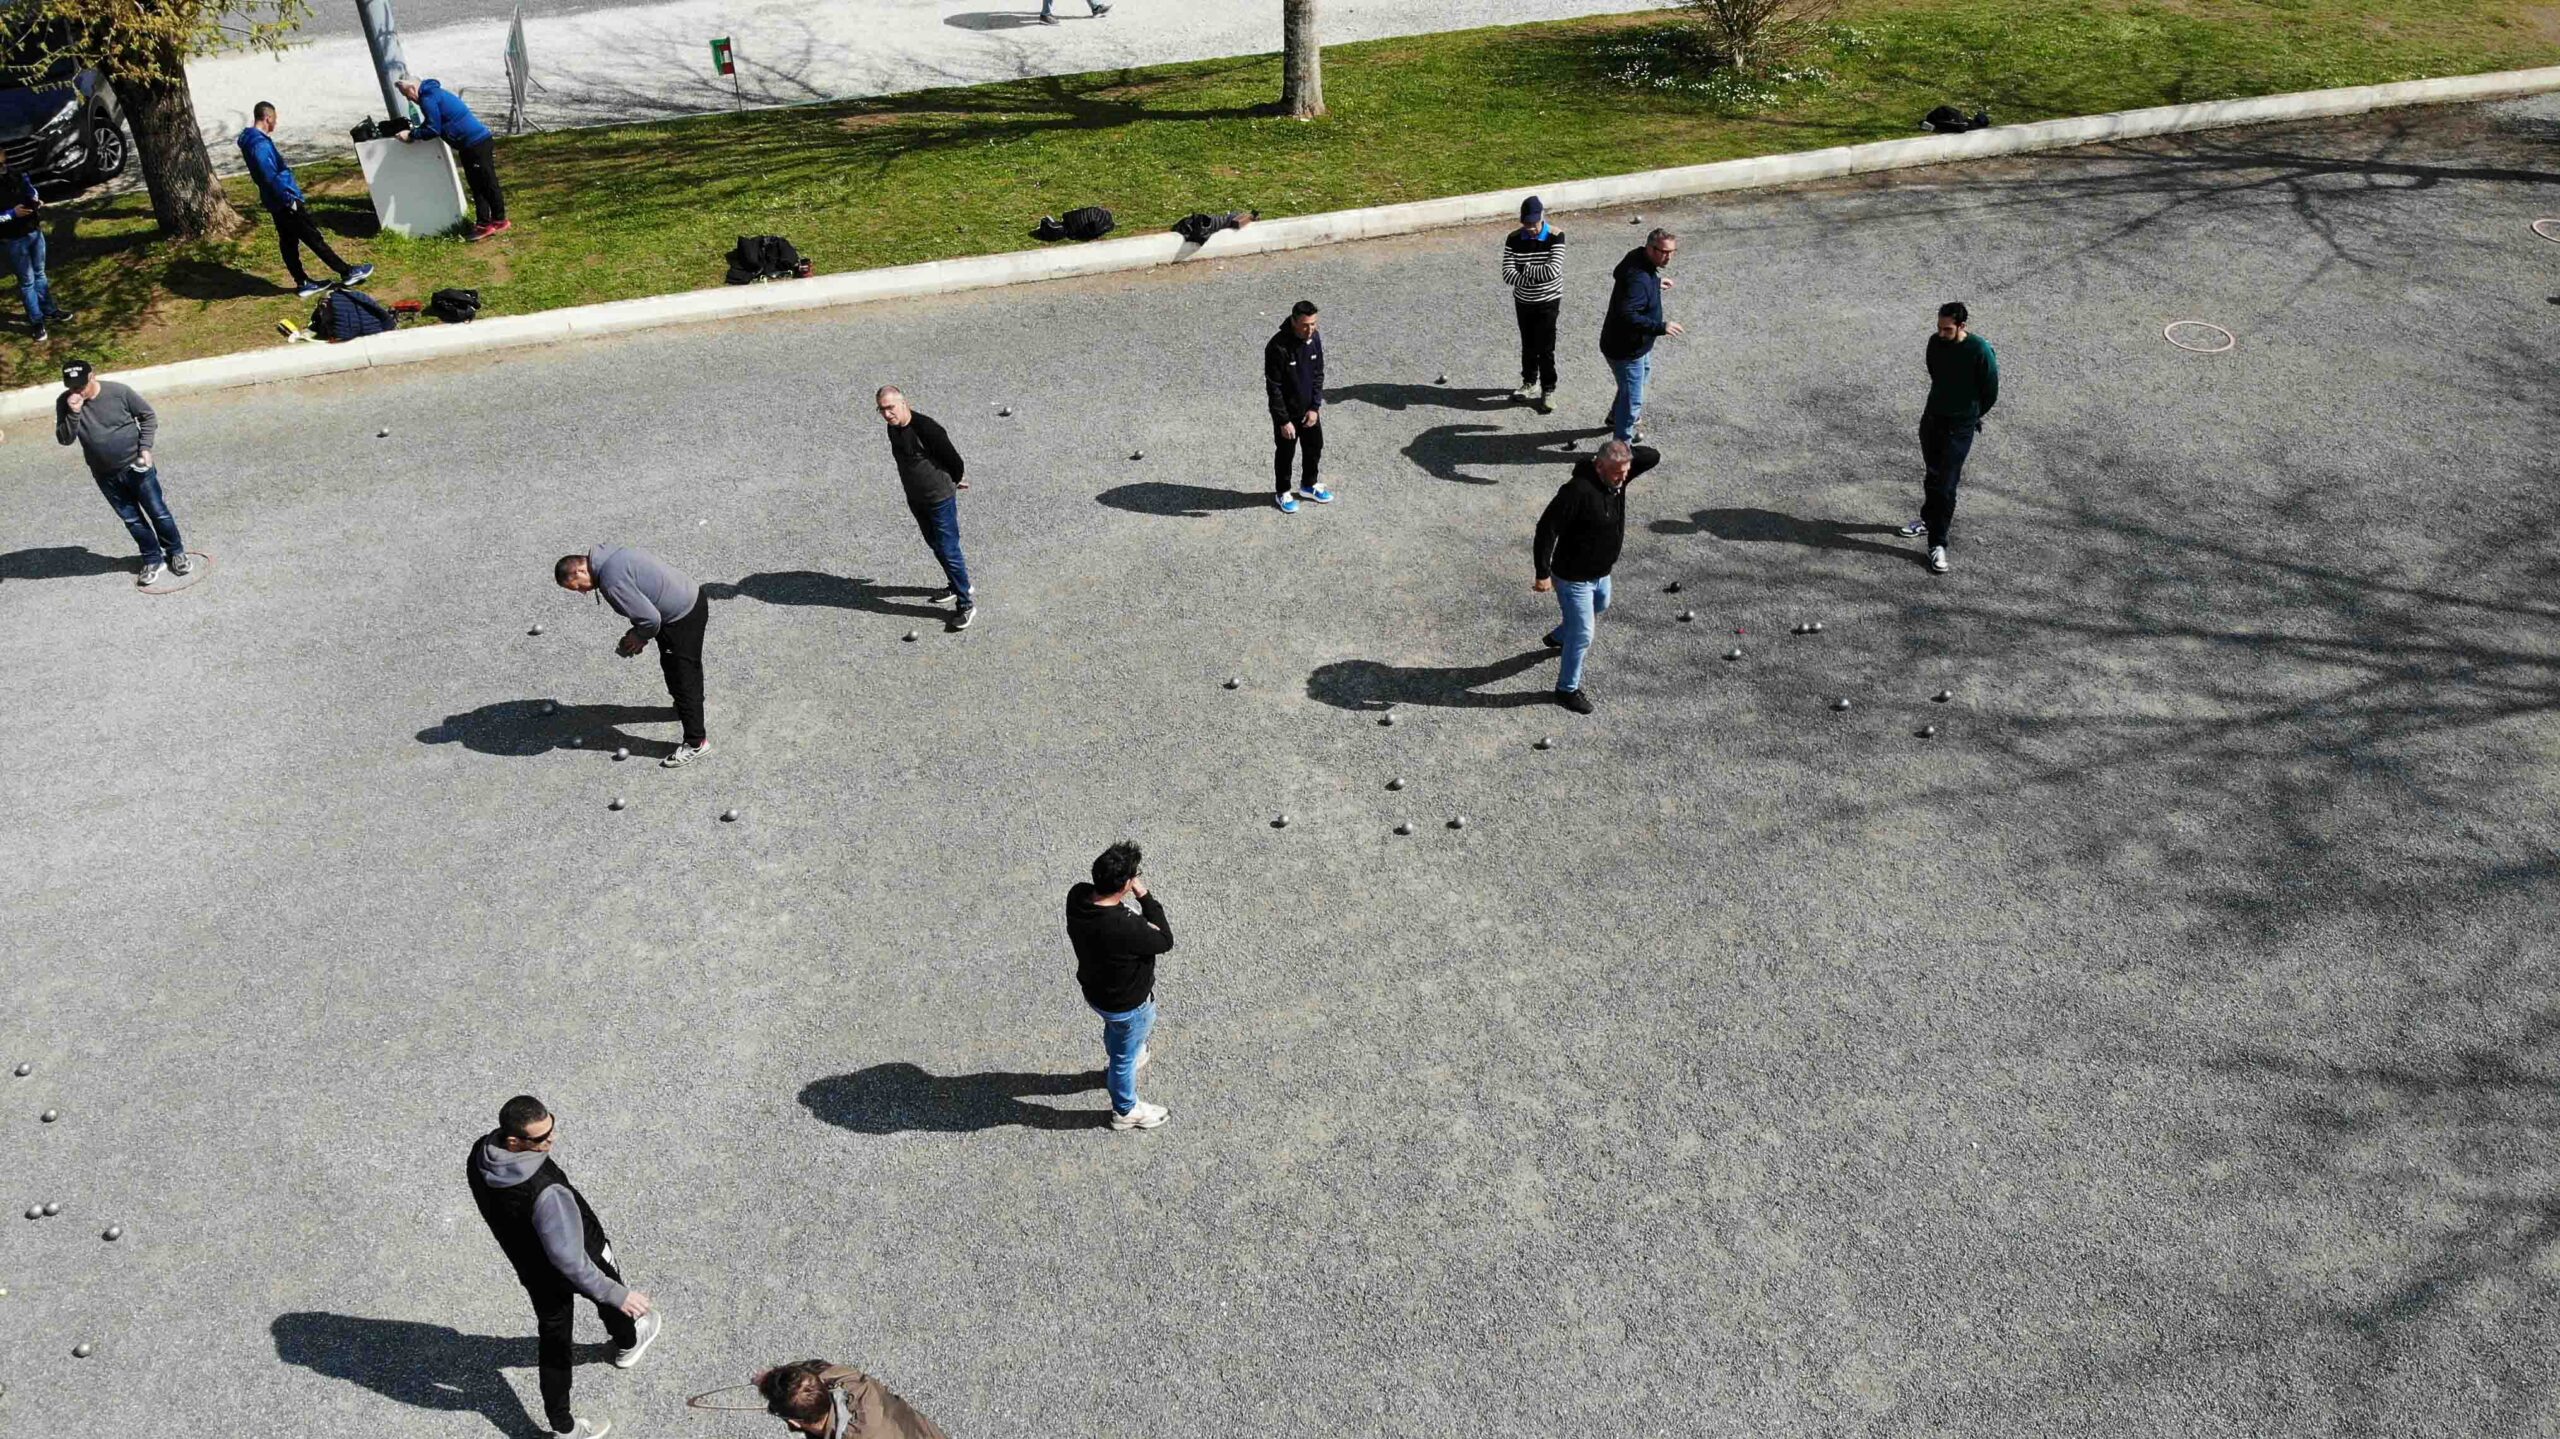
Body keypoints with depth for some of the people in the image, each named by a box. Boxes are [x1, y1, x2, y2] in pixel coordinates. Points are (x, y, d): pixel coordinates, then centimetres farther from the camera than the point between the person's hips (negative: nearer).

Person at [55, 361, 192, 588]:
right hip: (105, 475, 2)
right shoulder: (65, 403, -10)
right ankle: (152, 558, 27)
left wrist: (145, 448, -11)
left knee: (157, 512, 7)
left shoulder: (119, 392, -17)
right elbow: (65, 439, -13)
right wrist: (74, 413, -27)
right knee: (131, 519, 12)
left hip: (136, 466, -2)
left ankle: (176, 552, 25)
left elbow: (149, 416, -4)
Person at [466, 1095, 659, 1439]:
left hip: (530, 1268, 5)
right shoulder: (546, 1194, -46)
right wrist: (619, 1295, -28)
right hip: (577, 1261, -5)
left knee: (553, 1339, 24)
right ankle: (628, 1343, 60)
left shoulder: (479, 1155, -23)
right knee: (607, 1292, 29)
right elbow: (572, 1263, -38)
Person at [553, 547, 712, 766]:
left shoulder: (611, 580, -26)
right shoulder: (611, 554, 5)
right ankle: (690, 705, 55)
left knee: (682, 677, 0)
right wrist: (638, 632, 10)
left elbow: (651, 618, -26)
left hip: (683, 619, -10)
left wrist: (641, 637, -6)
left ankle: (696, 742, 10)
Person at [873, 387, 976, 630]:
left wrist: (953, 483, 4)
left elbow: (955, 461, -17)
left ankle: (965, 603, 4)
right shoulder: (893, 429, -1)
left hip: (940, 498, -8)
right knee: (935, 545, 21)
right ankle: (958, 584, 41)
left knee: (948, 549, -6)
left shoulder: (926, 428, -27)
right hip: (915, 499, 8)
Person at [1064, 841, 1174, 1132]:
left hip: (1094, 989, 7)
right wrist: (1144, 897, -22)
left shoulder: (1077, 896, -23)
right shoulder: (1127, 929, -43)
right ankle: (1126, 1111, 47)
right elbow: (1165, 941, -23)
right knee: (1126, 1054, 21)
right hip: (1128, 1004, -7)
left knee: (1115, 1028, 37)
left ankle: (1113, 1067, 67)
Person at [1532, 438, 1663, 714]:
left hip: (1601, 572, 9)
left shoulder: (1616, 478, -10)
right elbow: (1547, 529, -30)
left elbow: (1653, 456, -2)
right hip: (1574, 577, -9)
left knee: (1599, 608, 34)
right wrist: (1543, 573, -27)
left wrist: (1625, 450, -20)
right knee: (1583, 635, 0)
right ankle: (1567, 689, 20)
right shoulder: (1579, 490, -33)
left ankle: (1558, 637, 60)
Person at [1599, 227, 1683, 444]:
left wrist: (1656, 283, 19)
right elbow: (1628, 316, -41)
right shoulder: (1638, 279, -34)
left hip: (1637, 343, 11)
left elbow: (1618, 274, 18)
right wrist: (1661, 327, -37)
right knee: (1632, 398, 0)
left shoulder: (1638, 257, -4)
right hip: (1625, 350, -11)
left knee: (1644, 373, 35)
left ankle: (1616, 418, 54)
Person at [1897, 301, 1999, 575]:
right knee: (1931, 476, 20)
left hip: (1960, 427, -5)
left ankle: (1937, 544, -1)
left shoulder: (1980, 351, -20)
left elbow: (1990, 393, -7)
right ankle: (1929, 520, 41)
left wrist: (1970, 416, 7)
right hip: (1931, 418, 5)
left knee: (1946, 485, -7)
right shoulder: (1935, 342, -5)